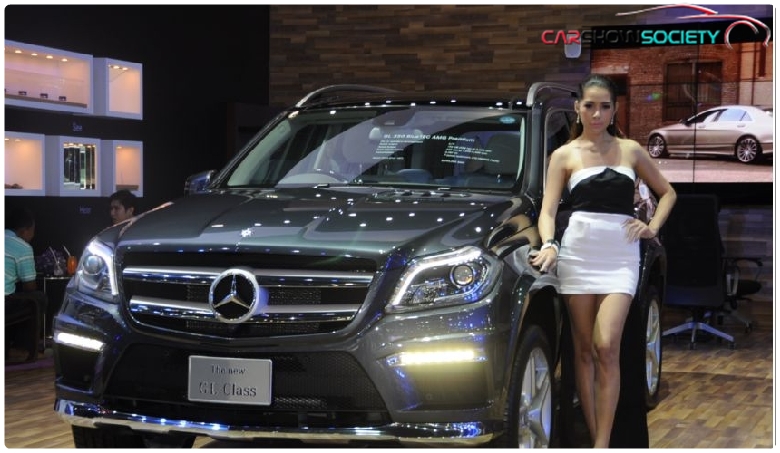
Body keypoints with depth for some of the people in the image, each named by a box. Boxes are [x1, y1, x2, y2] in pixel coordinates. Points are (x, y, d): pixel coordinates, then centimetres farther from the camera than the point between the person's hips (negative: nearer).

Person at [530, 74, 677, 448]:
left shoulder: (631, 150, 10)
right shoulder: (564, 155, 6)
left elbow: (667, 193, 22)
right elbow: (548, 209, -2)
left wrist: (653, 227, 6)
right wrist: (549, 245, -20)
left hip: (620, 254, 0)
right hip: (578, 252, 0)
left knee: (606, 347, -13)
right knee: (584, 350, 2)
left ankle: (603, 445, -11)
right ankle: (594, 439, 9)